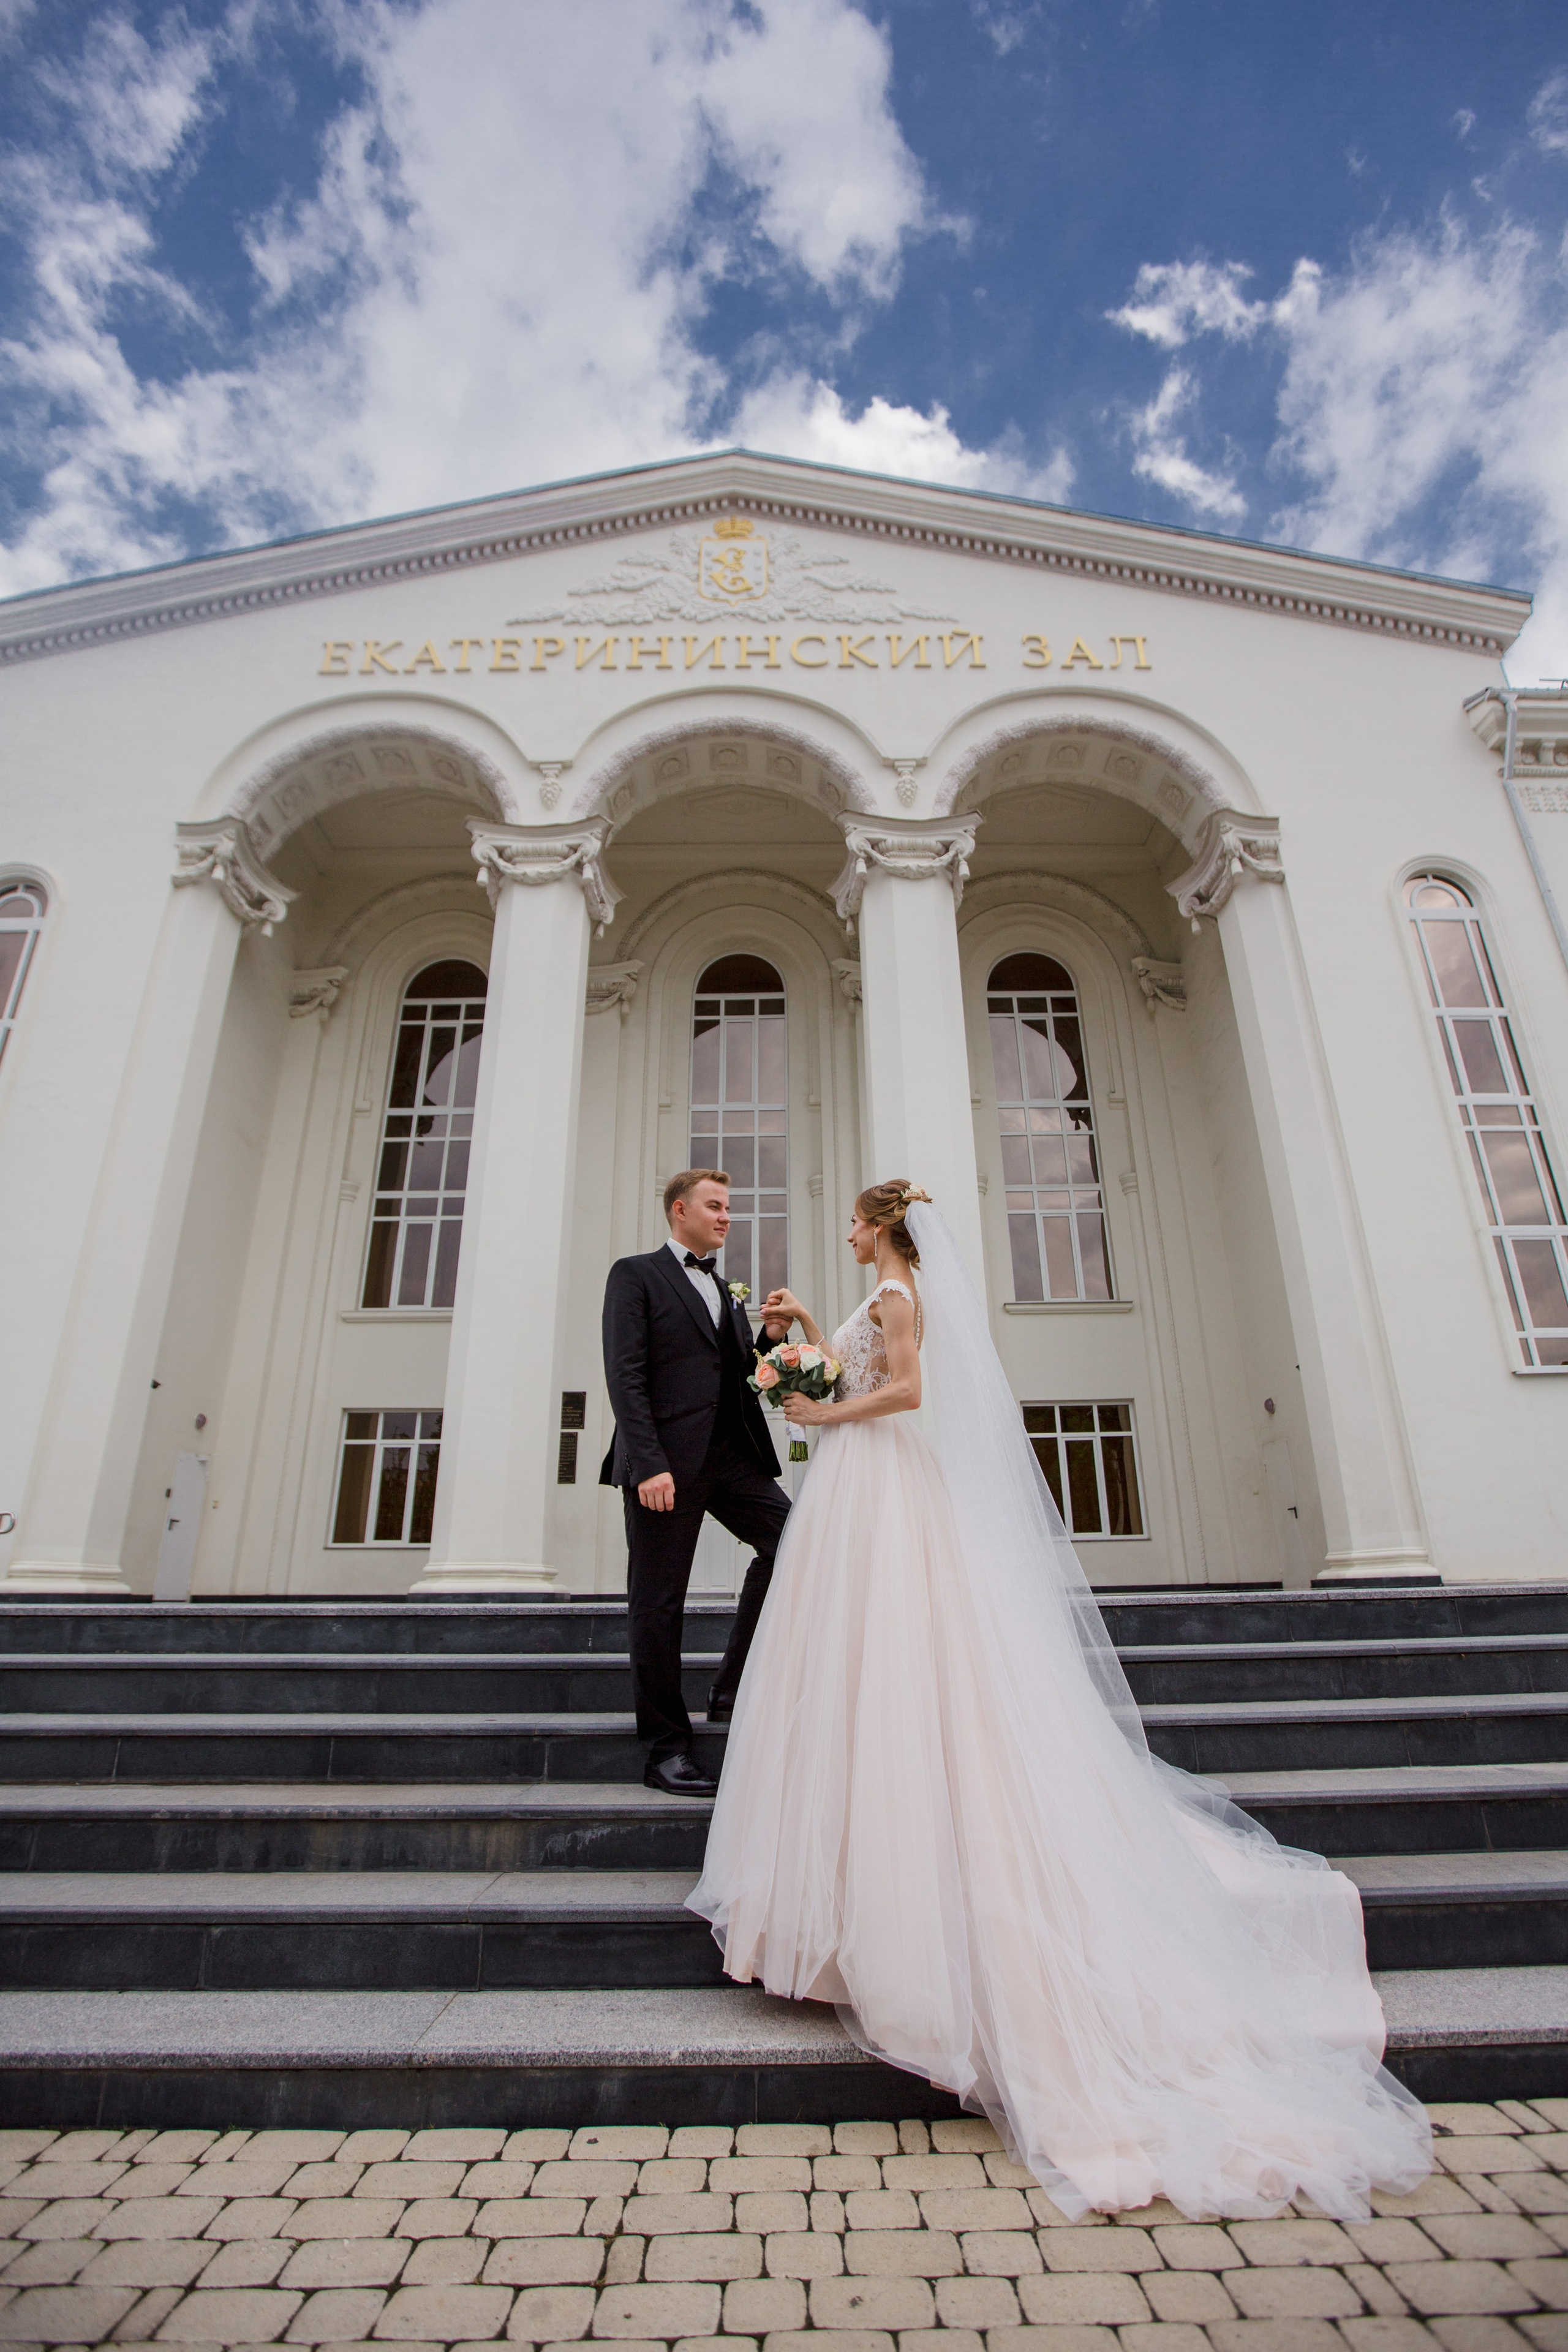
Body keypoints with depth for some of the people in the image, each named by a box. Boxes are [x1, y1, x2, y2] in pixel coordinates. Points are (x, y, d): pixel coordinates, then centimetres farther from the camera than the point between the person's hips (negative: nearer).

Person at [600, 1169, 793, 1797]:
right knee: (658, 1603, 1)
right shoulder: (636, 1275, 1)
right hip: (668, 1459, -6)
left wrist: (773, 1338, 2)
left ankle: (733, 1689, 6)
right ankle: (666, 1749, 15)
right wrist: (649, 1464, -19)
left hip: (731, 1455, 6)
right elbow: (625, 1376, -9)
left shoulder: (727, 1292, 22)